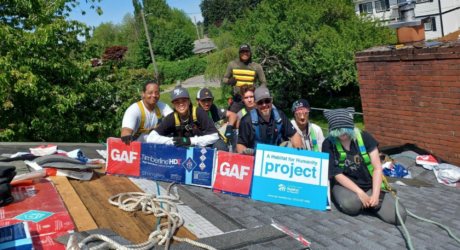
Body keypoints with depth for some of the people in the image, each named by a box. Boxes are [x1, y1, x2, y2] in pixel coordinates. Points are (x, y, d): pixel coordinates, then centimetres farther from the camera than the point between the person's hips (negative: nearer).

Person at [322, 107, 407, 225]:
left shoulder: (364, 137, -5)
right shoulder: (329, 144, -9)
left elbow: (377, 168, -6)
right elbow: (337, 174, -12)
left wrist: (375, 195, -18)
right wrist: (360, 192, -23)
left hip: (370, 185, 2)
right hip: (345, 185, -1)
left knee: (399, 215, -19)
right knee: (350, 205, -38)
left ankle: (368, 202, 9)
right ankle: (362, 199, 0)